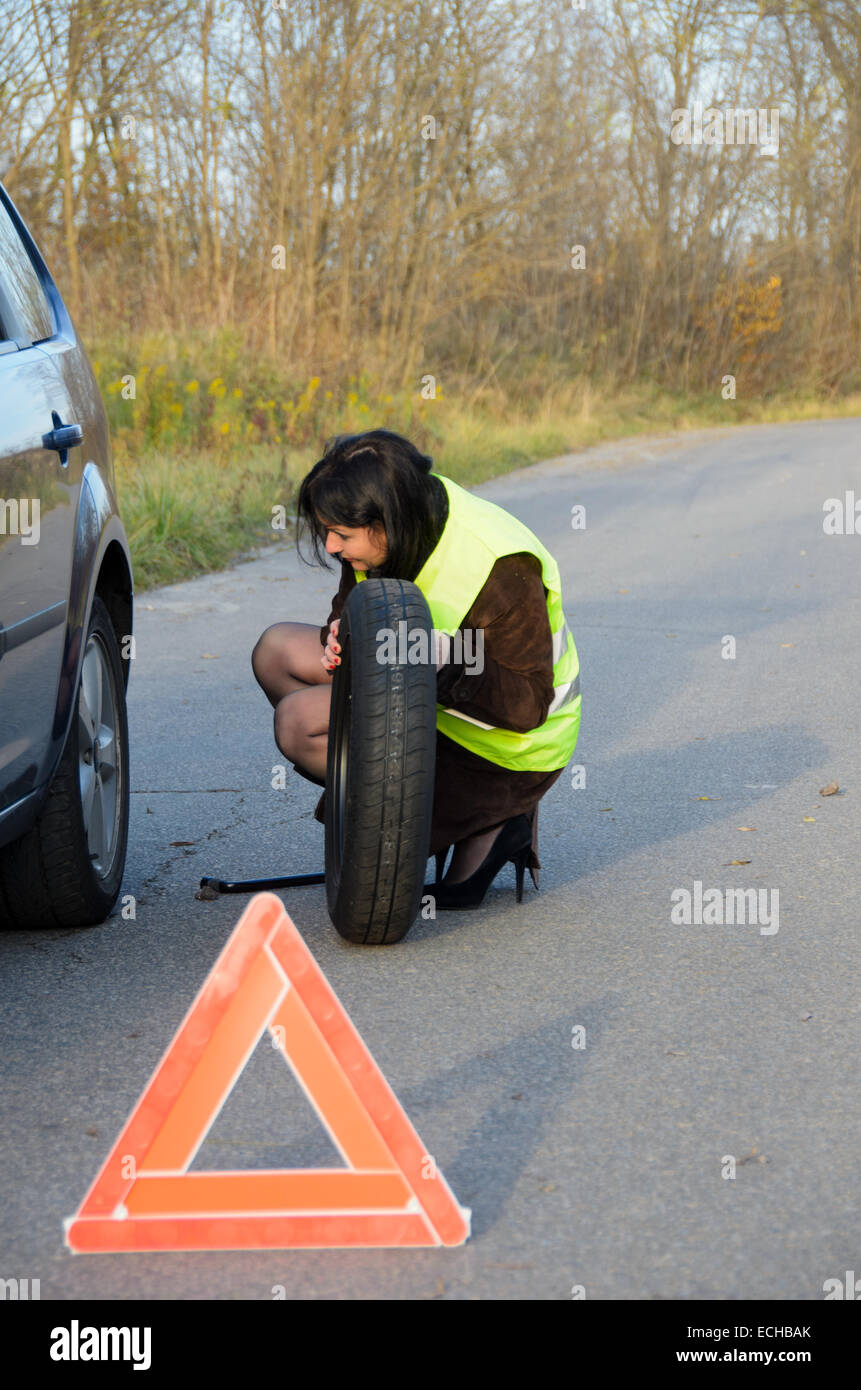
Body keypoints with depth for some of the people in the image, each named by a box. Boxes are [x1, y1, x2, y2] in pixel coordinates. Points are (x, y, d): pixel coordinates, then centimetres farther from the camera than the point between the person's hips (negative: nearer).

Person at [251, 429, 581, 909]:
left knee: (299, 721, -21)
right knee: (278, 650, 5)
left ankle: (482, 826, -11)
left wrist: (444, 658, -41)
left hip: (505, 747, -9)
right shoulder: (401, 528, -10)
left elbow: (527, 705, -29)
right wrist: (341, 634, -15)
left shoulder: (499, 567, -32)